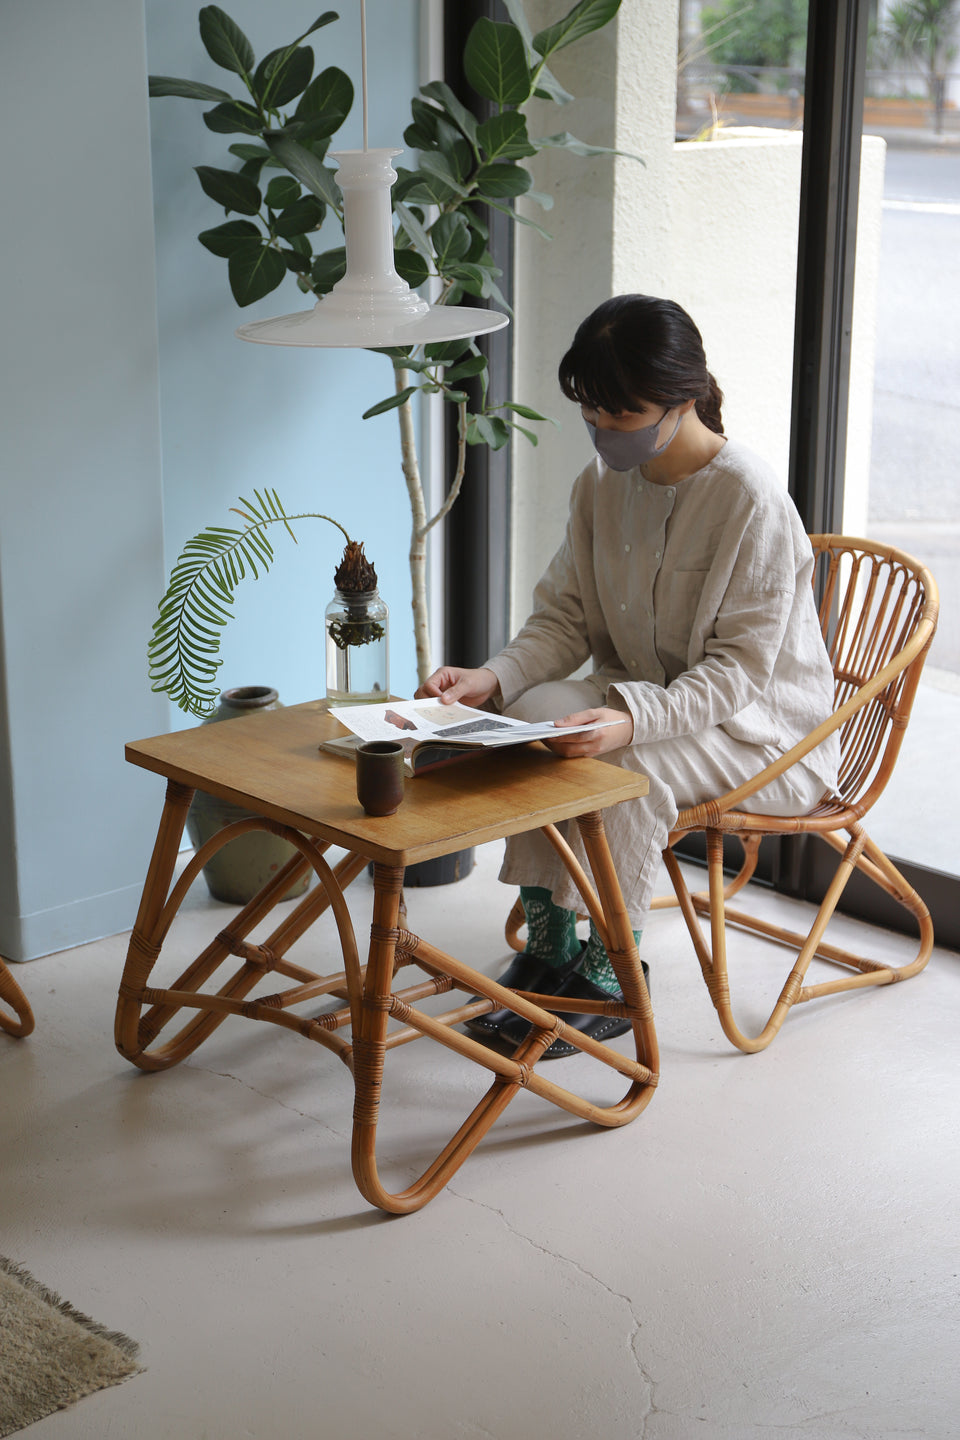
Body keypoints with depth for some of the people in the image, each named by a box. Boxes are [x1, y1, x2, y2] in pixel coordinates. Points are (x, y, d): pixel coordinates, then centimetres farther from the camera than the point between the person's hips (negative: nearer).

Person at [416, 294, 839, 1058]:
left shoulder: (751, 498, -21)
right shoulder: (602, 483, 0)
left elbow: (740, 667, -23)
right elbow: (565, 618, 2)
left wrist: (636, 718, -39)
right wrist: (493, 678, -18)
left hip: (760, 727, -6)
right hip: (644, 701, 6)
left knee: (624, 763, -33)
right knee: (532, 712, -23)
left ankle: (612, 974, -14)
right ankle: (548, 945, -13)